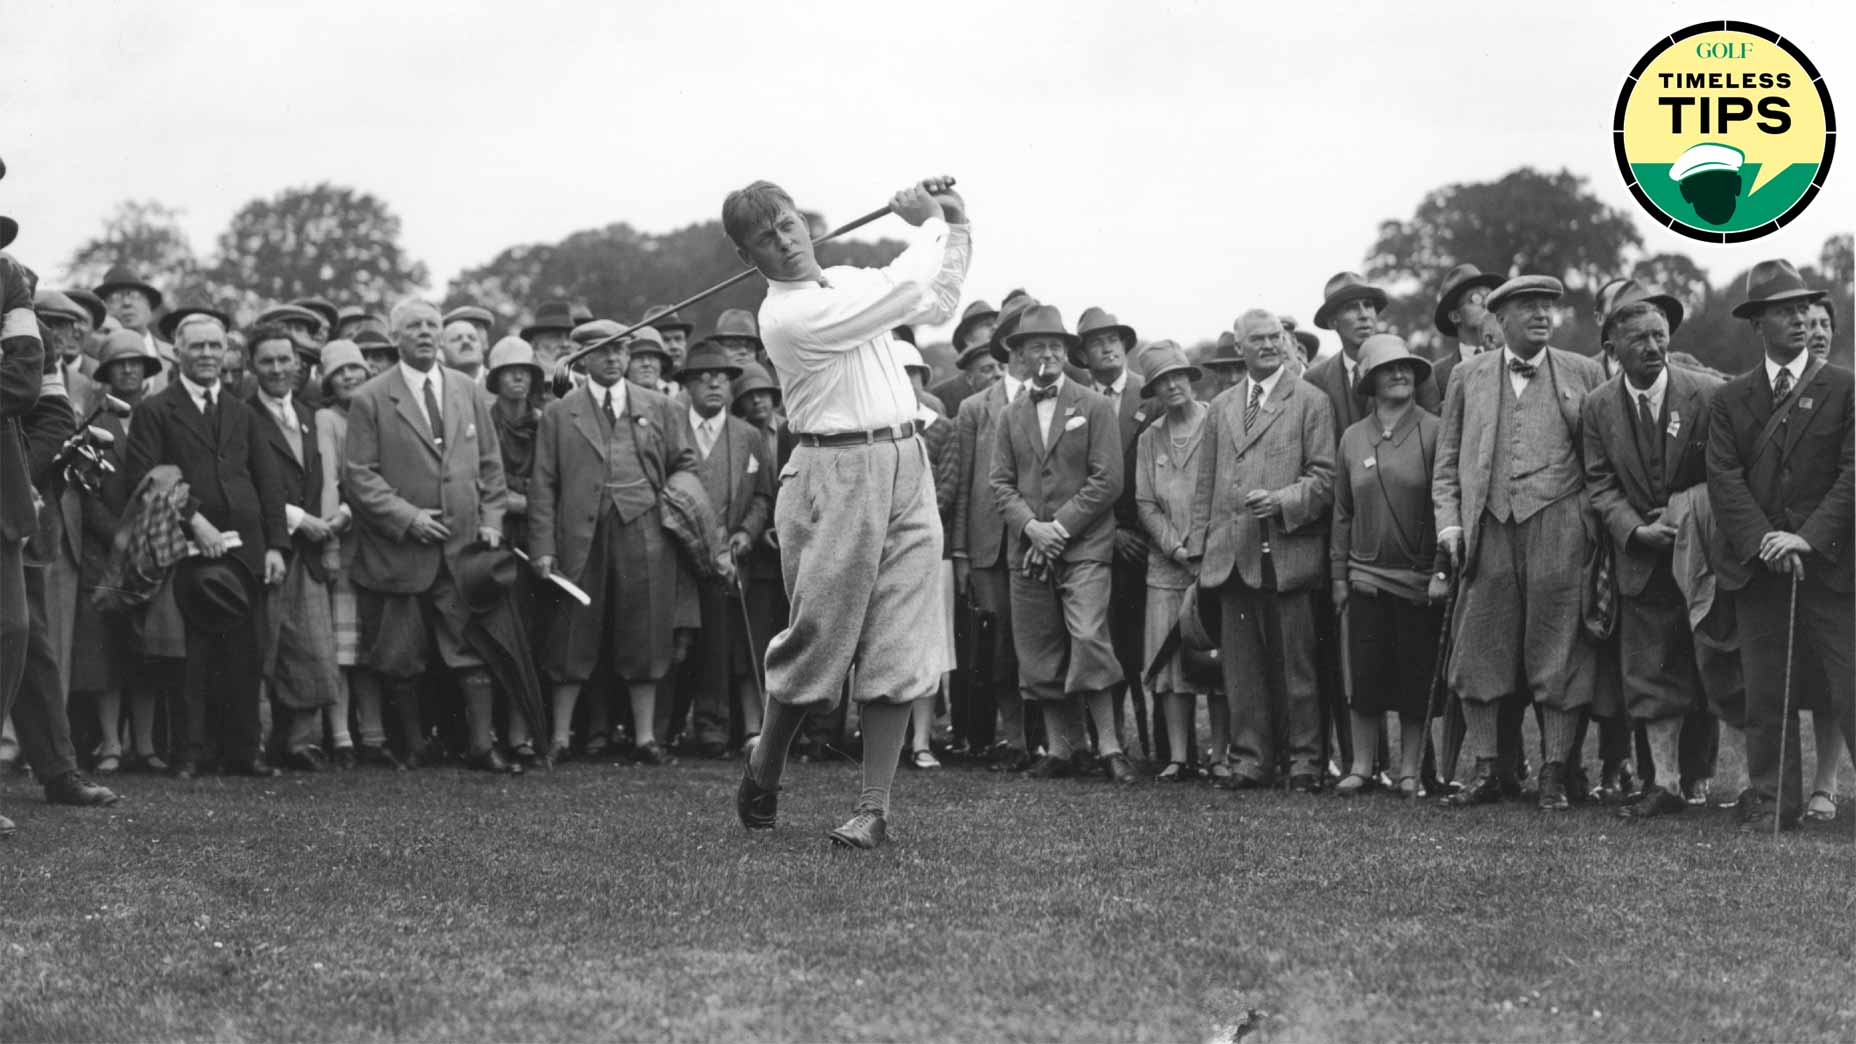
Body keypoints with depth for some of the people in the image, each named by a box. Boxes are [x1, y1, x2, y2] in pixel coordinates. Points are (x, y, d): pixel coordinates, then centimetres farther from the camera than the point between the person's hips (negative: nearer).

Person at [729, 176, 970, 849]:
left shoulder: (846, 282, 13)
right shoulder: (786, 315, -13)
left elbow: (936, 304, 27)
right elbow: (905, 287, -13)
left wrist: (955, 224, 19)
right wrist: (930, 222, 3)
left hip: (906, 467, 6)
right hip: (838, 476, -6)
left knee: (897, 651, 1)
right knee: (819, 636, -1)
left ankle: (874, 806, 4)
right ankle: (763, 772, 24)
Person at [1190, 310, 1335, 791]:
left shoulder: (1309, 401, 3)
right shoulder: (1221, 408, 17)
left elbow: (1324, 476, -3)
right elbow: (1206, 484, 18)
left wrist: (1281, 501, -18)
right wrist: (1200, 548, 11)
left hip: (1286, 551, -4)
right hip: (1231, 555, 4)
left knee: (1295, 662, -1)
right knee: (1241, 663, 5)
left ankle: (1303, 759, 6)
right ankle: (1251, 759, 10)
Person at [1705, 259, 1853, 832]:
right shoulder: (1729, 400, 10)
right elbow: (1724, 480, 1)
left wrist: (1808, 538, -15)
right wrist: (1762, 541, -14)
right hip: (1757, 568, 2)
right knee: (1765, 694, 5)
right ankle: (1773, 801, 13)